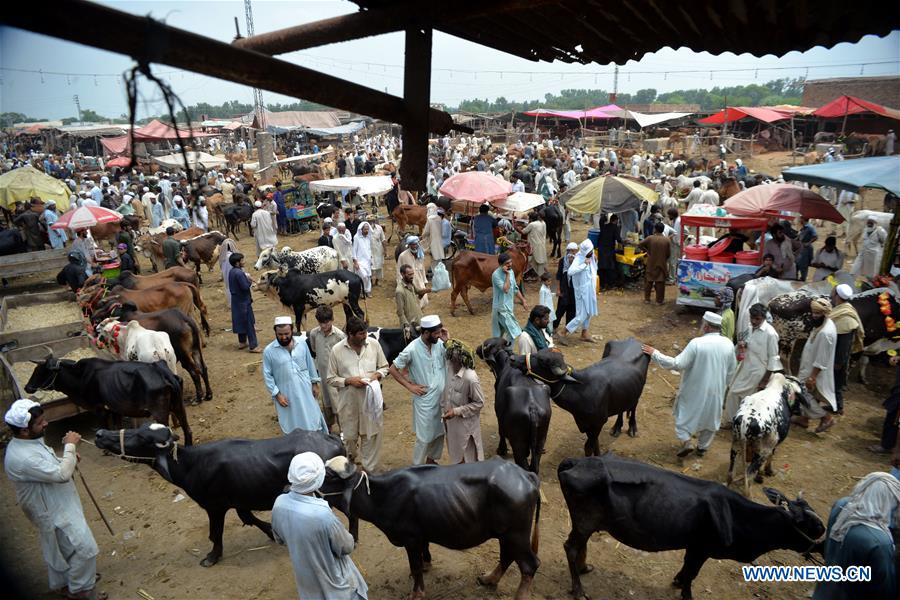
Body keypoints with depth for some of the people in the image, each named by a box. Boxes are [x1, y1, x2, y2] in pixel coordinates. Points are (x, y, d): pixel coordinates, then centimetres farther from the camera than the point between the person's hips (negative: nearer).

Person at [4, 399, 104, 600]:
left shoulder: (29, 441, -2)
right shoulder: (22, 458, -34)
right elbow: (62, 475, -33)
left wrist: (67, 457, -2)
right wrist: (70, 446, -24)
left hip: (58, 504, 10)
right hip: (55, 512, -10)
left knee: (58, 548, 27)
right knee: (85, 548, 1)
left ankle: (61, 584, 46)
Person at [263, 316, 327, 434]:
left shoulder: (302, 343, -5)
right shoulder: (269, 351, -13)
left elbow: (310, 364, 6)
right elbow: (267, 375, -8)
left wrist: (314, 383, 7)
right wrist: (277, 394, -11)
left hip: (305, 391, 2)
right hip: (286, 395, -2)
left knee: (312, 421, 12)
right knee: (292, 427, 11)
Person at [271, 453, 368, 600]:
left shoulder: (279, 503, -21)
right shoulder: (323, 515, -39)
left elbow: (279, 539, 0)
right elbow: (346, 547, -20)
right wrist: (352, 542, 1)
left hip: (304, 573, 6)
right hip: (331, 575, -5)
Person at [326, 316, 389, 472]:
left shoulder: (374, 344, -6)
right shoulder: (337, 350, -11)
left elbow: (384, 367, 6)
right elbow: (331, 379, -4)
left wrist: (377, 374, -15)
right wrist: (349, 381, -19)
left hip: (371, 399, 1)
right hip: (349, 401, 0)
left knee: (372, 435, 6)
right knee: (349, 436, 18)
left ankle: (370, 470, 25)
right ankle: (348, 464, 49)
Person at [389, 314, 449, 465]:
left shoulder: (439, 344, -7)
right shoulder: (412, 349, -20)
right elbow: (393, 369, -11)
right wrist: (410, 386, -13)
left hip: (442, 397, 5)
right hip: (425, 400, -5)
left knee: (440, 432, 20)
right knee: (424, 437, 6)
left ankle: (431, 460, 43)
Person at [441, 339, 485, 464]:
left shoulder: (470, 378, -32)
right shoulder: (449, 366, -13)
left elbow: (479, 403, -20)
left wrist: (456, 411, -23)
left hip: (465, 423, -7)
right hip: (450, 421, 7)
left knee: (468, 458, 15)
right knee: (455, 453, 28)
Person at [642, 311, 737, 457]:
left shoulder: (697, 343, -24)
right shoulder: (728, 344, -7)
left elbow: (677, 364, -24)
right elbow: (730, 372, 4)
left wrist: (655, 353, -17)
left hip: (695, 390, -4)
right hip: (716, 391, 4)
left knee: (684, 412, 17)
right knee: (709, 417, 21)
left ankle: (686, 441, 3)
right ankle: (703, 447, 33)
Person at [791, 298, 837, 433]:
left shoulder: (825, 333, -32)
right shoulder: (824, 323, -1)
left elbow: (821, 360, -27)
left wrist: (812, 377, -21)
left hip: (814, 371, -9)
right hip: (810, 367, 9)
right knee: (808, 395, 21)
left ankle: (826, 417, 15)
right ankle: (804, 418, 35)